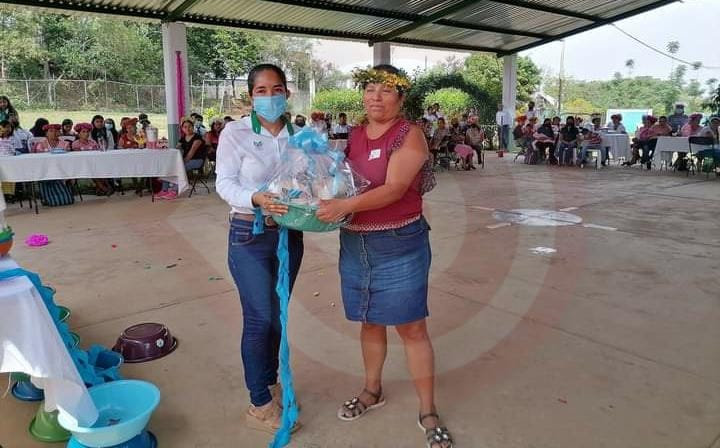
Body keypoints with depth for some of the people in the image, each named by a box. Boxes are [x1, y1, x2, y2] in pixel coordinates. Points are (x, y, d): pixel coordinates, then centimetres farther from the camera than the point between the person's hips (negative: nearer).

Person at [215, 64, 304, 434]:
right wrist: (256, 198, -29)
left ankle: (270, 383, 37)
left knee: (277, 316, 15)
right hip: (250, 235, -4)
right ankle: (260, 405, 16)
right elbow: (224, 183, -11)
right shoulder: (235, 133, -8)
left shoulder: (298, 134, 3)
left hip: (290, 233, 4)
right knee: (259, 319, -1)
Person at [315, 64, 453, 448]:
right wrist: (325, 202, -7)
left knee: (412, 328, 3)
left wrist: (345, 206, -36)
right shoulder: (355, 136, 8)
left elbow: (394, 189, -23)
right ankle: (372, 390, 39)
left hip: (400, 246, -5)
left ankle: (428, 412, 19)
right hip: (355, 245, 6)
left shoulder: (409, 135, -10)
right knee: (369, 322, 18)